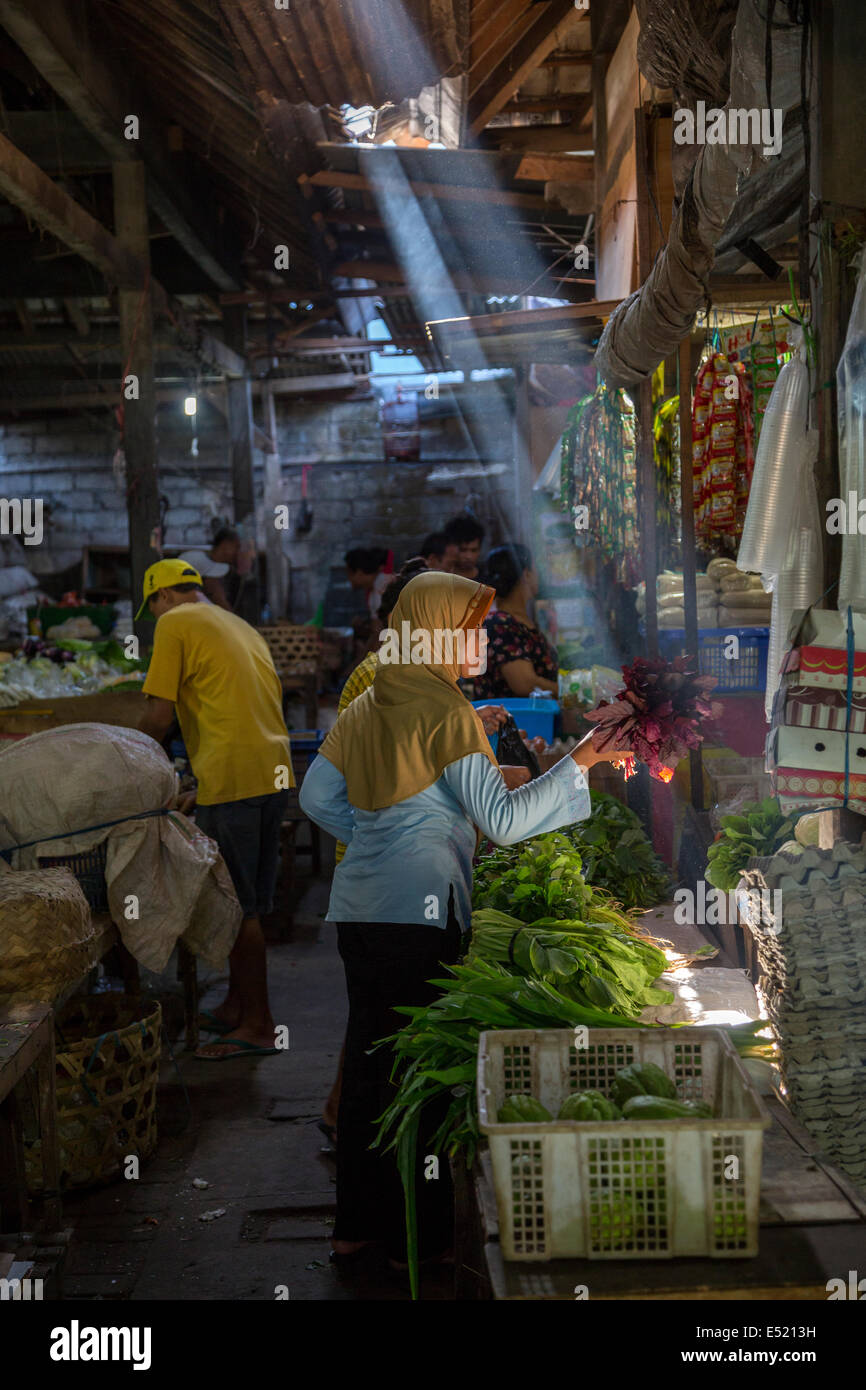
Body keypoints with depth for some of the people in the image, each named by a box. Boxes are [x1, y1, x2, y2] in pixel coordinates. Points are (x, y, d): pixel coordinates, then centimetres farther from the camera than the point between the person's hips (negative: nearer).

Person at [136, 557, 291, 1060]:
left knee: (238, 907, 0)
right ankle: (237, 1005, 27)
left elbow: (159, 716, -7)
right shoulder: (243, 627, 23)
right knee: (251, 902, 16)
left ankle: (258, 1025, 6)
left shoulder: (175, 623, -1)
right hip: (275, 772, 8)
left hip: (231, 778, -8)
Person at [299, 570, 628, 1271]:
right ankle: (416, 1238, 14)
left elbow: (317, 797, 18)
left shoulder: (367, 706, 12)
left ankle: (356, 1225, 26)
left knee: (369, 1061, 16)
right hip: (419, 910, -8)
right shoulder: (446, 711, -12)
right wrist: (577, 762, -12)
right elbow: (502, 819, -17)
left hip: (359, 906, 8)